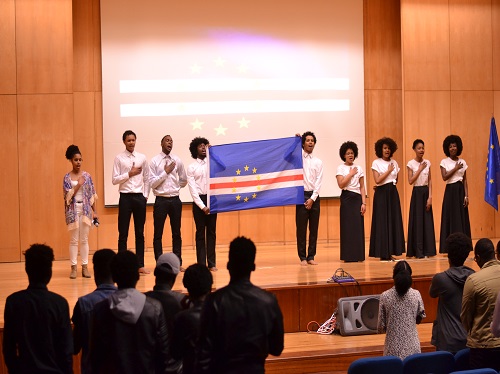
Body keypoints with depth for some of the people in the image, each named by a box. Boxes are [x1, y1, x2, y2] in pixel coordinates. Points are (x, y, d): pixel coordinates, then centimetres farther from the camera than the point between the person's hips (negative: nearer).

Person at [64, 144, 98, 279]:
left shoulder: (87, 176, 5)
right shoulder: (67, 177, 0)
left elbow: (92, 195, 6)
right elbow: (68, 196, -8)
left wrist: (95, 211, 3)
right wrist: (78, 185, -15)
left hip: (86, 209, 2)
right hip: (73, 210, -1)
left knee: (84, 239, 5)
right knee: (74, 240, 2)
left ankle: (85, 267, 9)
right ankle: (73, 267, 5)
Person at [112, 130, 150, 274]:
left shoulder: (142, 158, 7)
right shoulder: (119, 158, 0)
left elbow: (146, 179, 10)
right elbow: (115, 180, -5)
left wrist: (146, 196, 2)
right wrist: (129, 173, -13)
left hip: (140, 197, 2)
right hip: (125, 197, -2)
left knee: (140, 232, 7)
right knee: (123, 233, 1)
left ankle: (140, 265, 13)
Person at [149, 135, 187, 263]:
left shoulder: (177, 161, 6)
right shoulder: (154, 161, -3)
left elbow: (184, 181, 18)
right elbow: (152, 183, -10)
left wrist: (174, 188, 12)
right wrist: (166, 172, -11)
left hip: (175, 200, 3)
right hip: (161, 200, -3)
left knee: (176, 233, 9)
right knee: (158, 234, 0)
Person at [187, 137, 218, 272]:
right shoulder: (191, 168, 1)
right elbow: (193, 189, -5)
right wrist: (202, 206, -14)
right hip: (199, 200, -2)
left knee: (211, 232, 4)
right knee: (200, 233, 1)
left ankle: (211, 263, 7)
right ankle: (201, 264, 3)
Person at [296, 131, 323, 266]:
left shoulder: (318, 162, 9)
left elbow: (318, 182, 3)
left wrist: (312, 199, -8)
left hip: (314, 196, 2)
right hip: (301, 195, -2)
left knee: (314, 228, 3)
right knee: (301, 228, -3)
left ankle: (311, 256, 9)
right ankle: (302, 257, 1)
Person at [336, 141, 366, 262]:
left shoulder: (359, 168, 10)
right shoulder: (341, 168, 2)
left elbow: (362, 187, 8)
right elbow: (341, 184, -12)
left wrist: (364, 203, 0)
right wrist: (351, 174, -9)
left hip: (357, 198, 3)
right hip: (347, 198, -3)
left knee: (358, 226, 0)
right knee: (348, 226, -3)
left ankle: (358, 255, 7)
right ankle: (348, 256, 1)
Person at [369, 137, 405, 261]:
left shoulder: (394, 163, 11)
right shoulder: (376, 163, -4)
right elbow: (377, 180, -14)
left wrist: (391, 184, 6)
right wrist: (388, 171, -11)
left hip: (393, 193, 5)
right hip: (381, 194, -5)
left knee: (394, 221, 2)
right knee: (382, 222, -6)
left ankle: (390, 253, 6)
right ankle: (383, 253, -2)